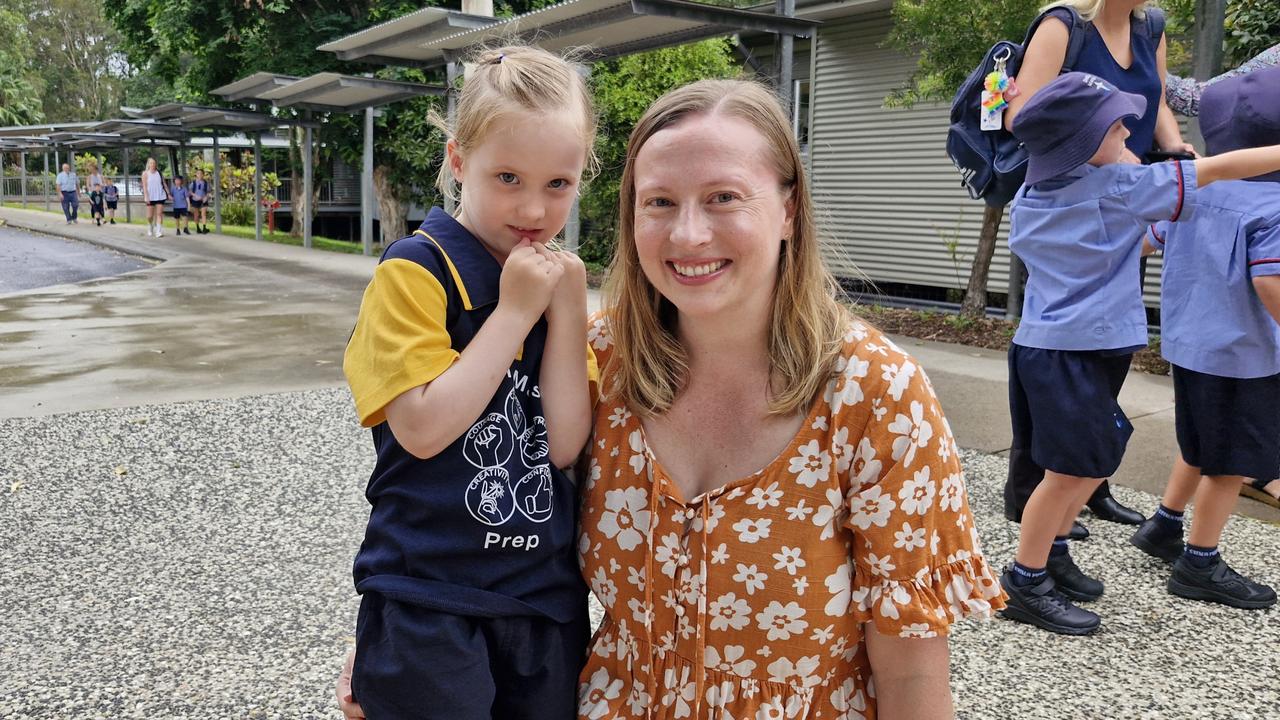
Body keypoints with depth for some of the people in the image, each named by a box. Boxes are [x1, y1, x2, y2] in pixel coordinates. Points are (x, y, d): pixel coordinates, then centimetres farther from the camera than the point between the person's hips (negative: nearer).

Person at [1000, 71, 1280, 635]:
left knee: (1094, 461, 19)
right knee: (1070, 471, 0)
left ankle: (1052, 553, 30)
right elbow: (1218, 170, -6)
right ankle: (1024, 584, 9)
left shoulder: (1029, 196, 8)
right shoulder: (1120, 188, -12)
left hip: (1039, 344, 8)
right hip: (1074, 353, -8)